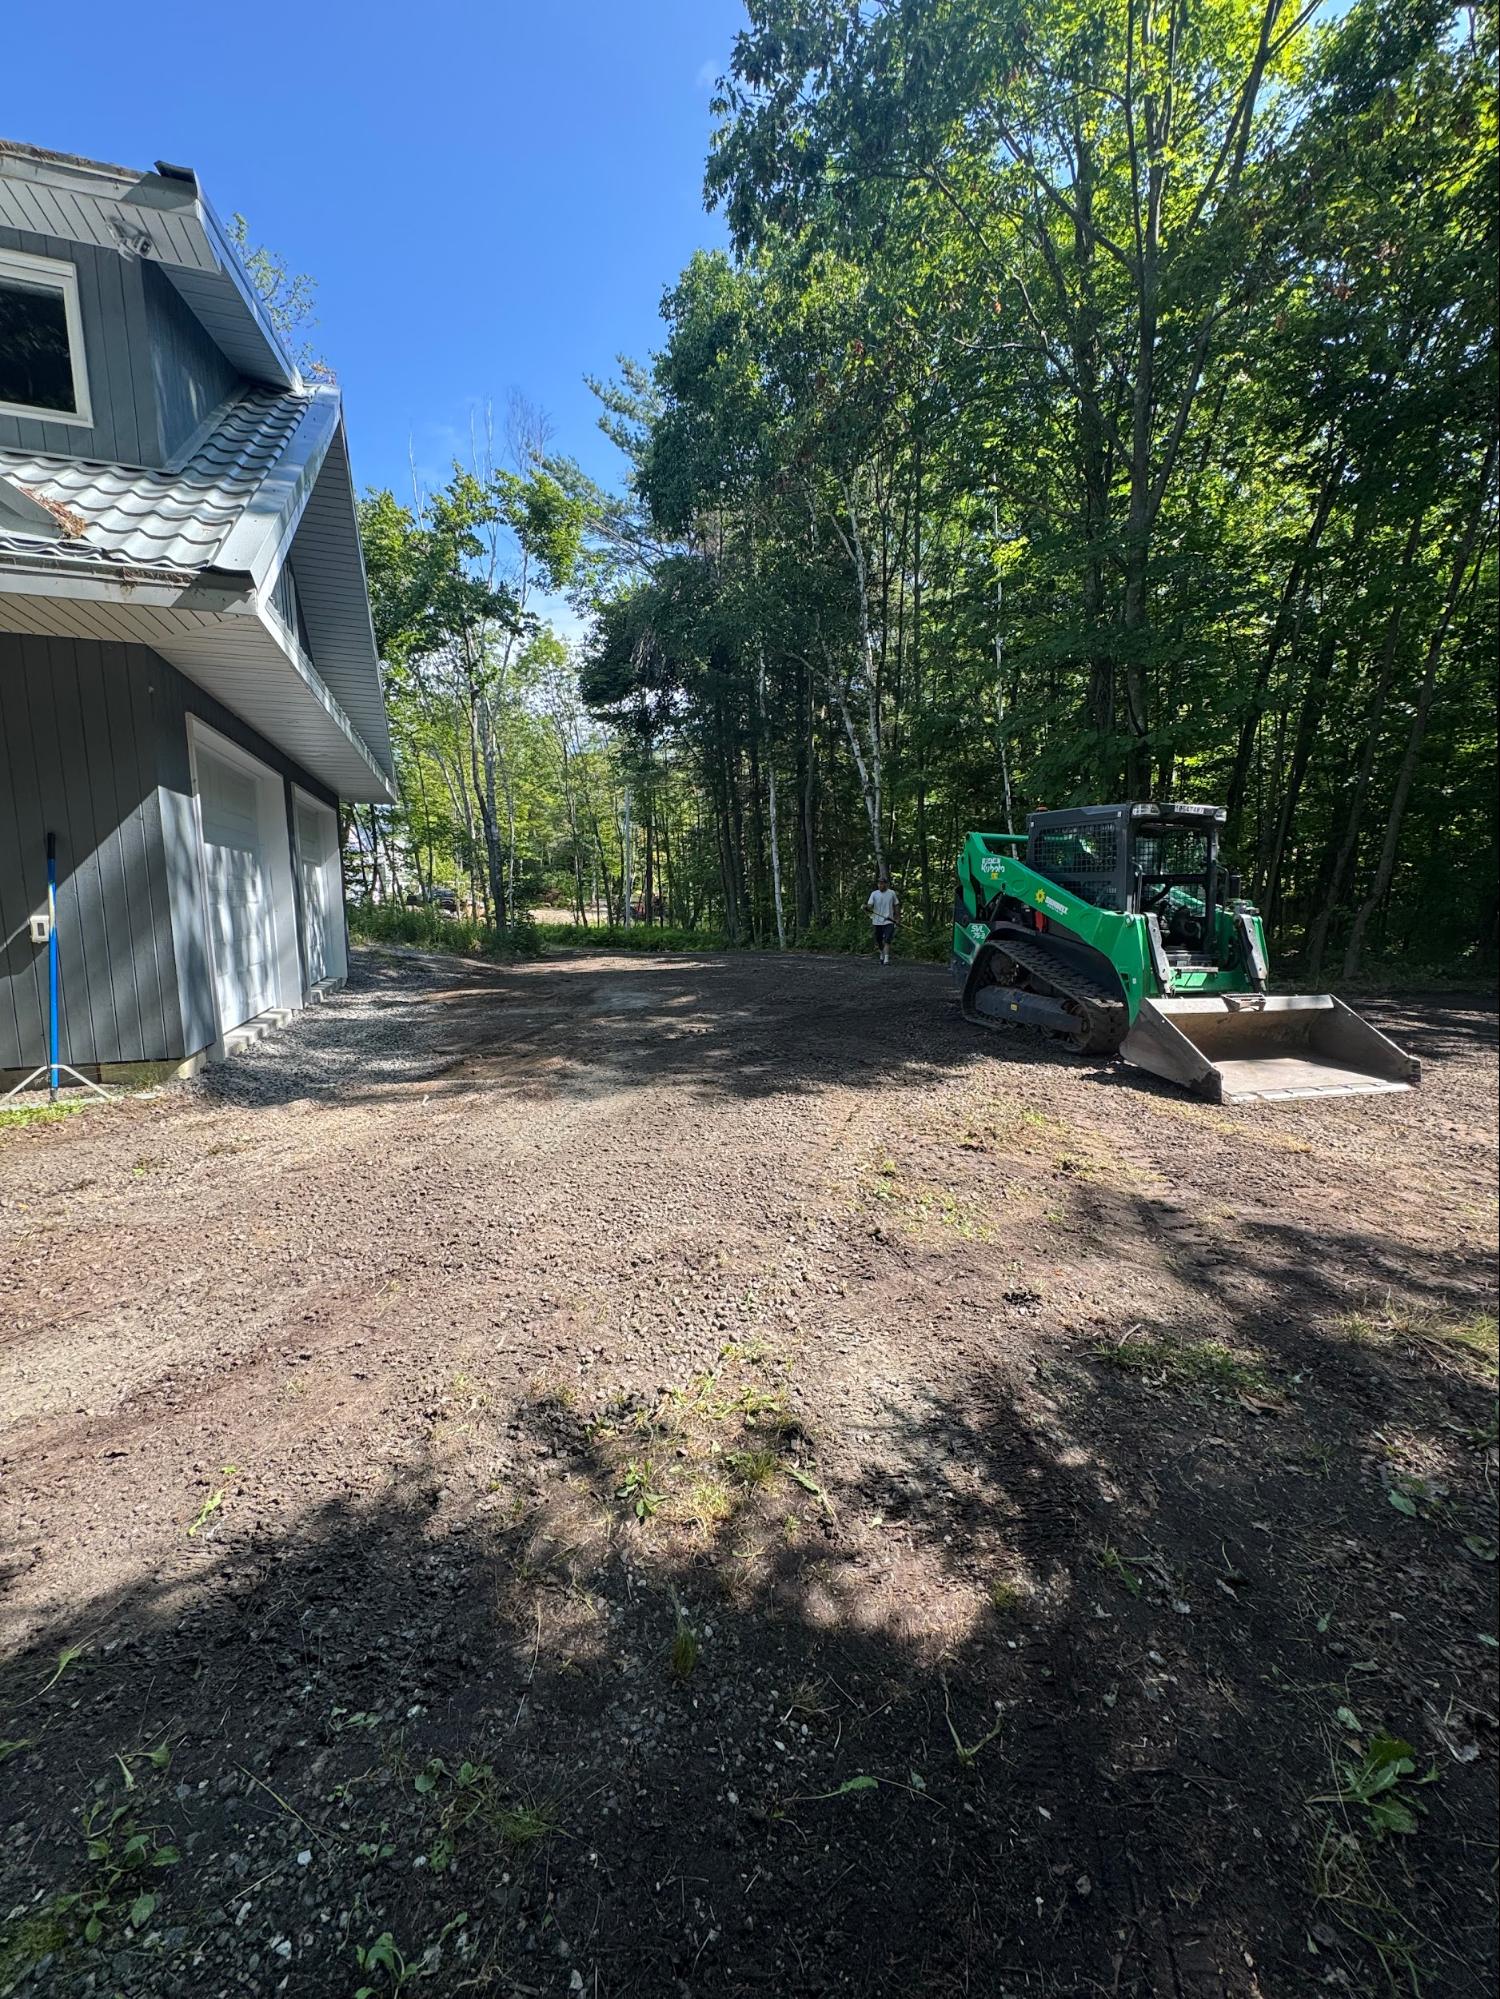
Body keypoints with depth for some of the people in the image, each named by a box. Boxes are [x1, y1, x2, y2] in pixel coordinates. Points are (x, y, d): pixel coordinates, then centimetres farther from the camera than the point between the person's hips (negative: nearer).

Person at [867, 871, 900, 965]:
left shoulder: (892, 893, 1)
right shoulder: (874, 894, 1)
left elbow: (896, 905, 10)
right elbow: (870, 905, -7)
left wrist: (897, 917, 6)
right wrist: (866, 907, -30)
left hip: (889, 921, -2)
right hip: (877, 921, 2)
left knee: (887, 940, -15)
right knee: (879, 940, 12)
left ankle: (886, 959, -19)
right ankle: (882, 954, 37)